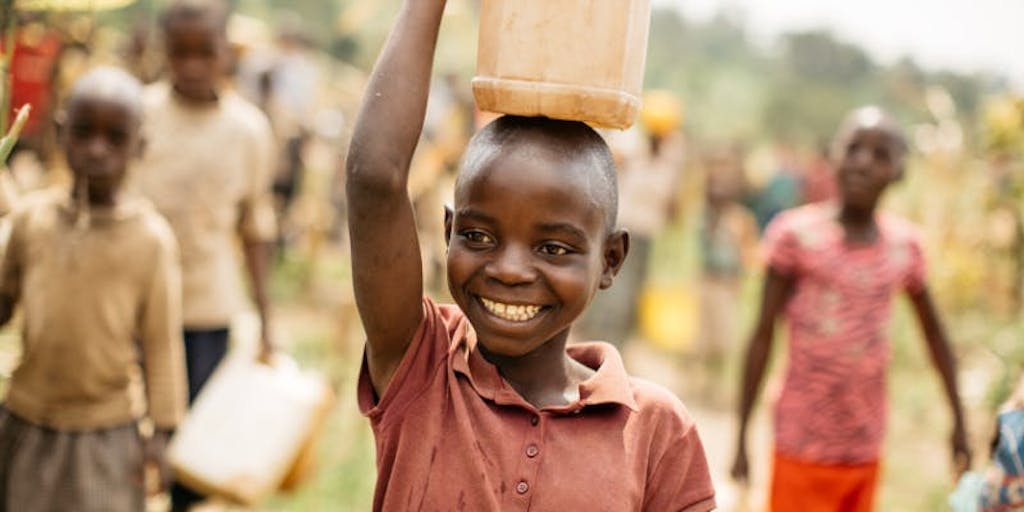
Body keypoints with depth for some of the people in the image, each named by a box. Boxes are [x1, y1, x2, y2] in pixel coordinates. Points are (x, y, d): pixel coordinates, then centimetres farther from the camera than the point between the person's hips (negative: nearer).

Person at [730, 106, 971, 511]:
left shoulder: (904, 244, 3)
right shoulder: (796, 234, -9)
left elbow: (934, 333, 14)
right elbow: (763, 336, -6)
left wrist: (959, 422, 16)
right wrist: (741, 437, -6)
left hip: (865, 450, 4)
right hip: (803, 446, -4)